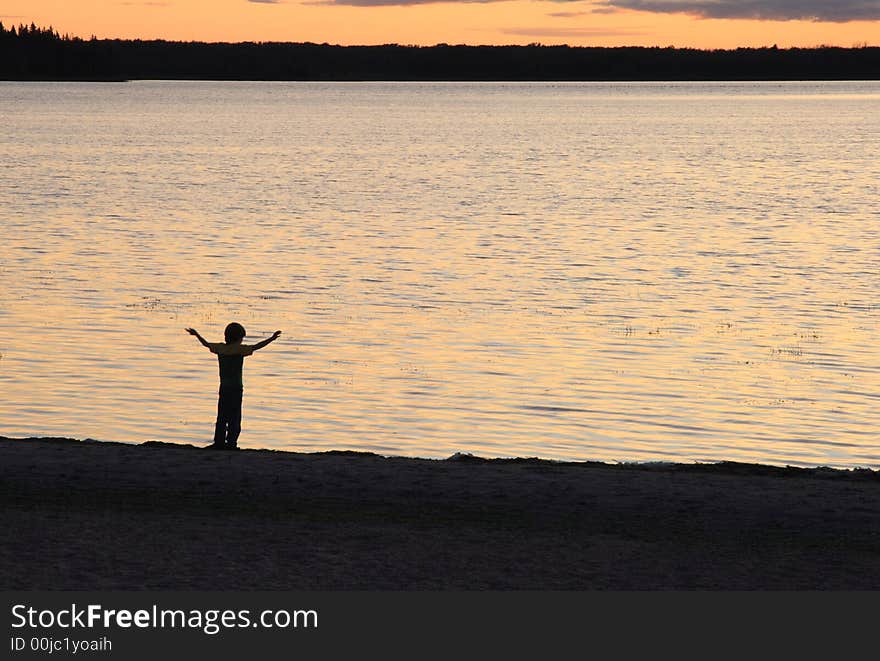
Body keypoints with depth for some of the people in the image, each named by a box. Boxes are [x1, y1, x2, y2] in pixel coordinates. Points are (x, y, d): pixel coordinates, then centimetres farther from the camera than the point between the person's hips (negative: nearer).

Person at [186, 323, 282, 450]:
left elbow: (206, 344, 20)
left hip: (223, 387, 5)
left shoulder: (220, 348, 5)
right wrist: (271, 339, -20)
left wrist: (196, 334, 37)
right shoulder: (239, 349, -10)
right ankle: (231, 443, -5)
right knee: (235, 417, -1)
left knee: (222, 416, 10)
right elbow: (255, 347, -20)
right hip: (236, 387, -5)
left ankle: (219, 442, 9)